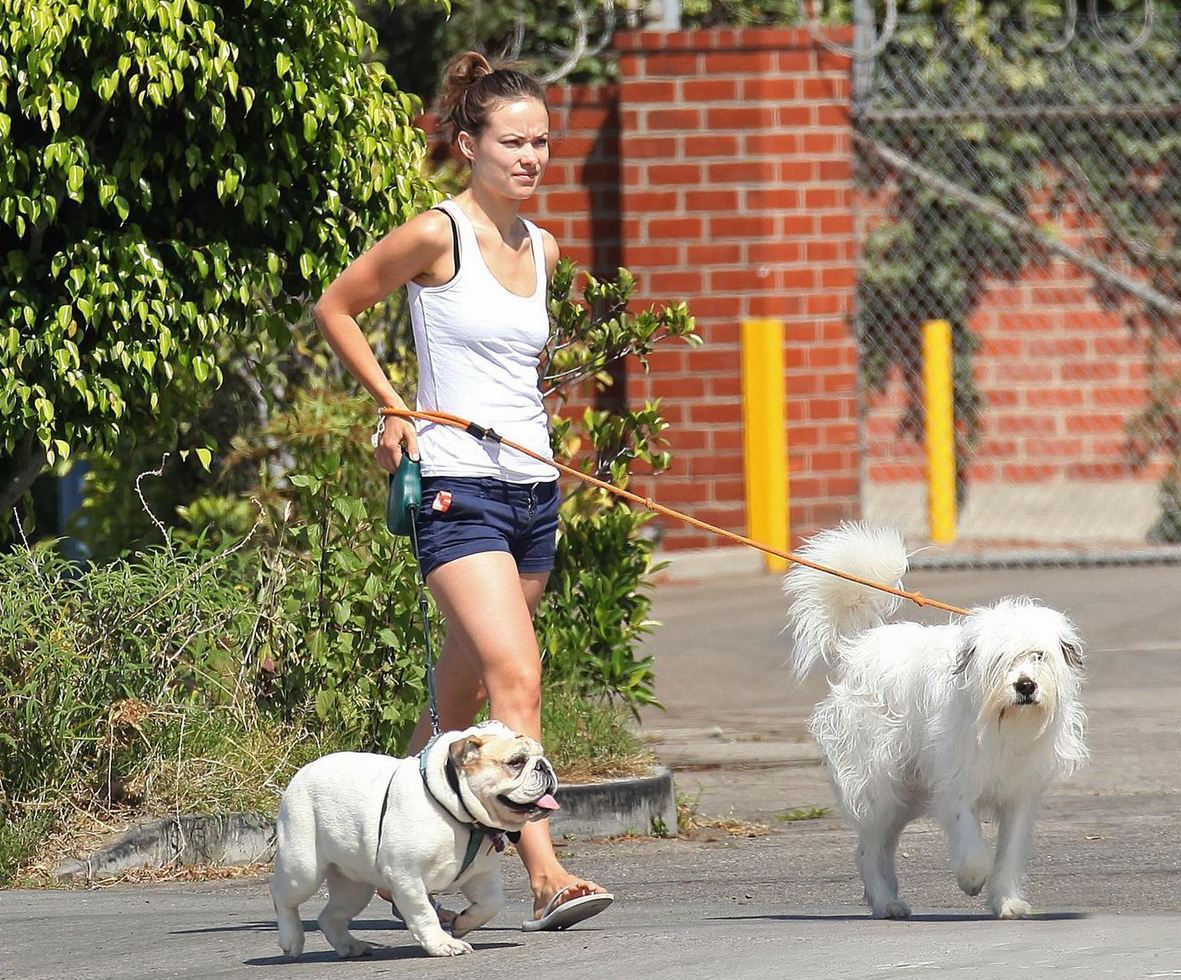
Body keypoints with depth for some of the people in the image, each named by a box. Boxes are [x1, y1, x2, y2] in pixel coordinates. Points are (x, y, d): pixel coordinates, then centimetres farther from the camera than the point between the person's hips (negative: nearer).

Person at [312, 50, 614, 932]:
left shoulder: (541, 250, 11)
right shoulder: (436, 236, -8)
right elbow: (335, 308, 2)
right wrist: (394, 408, -3)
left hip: (533, 491, 7)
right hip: (457, 490, -7)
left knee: (461, 696, 13)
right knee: (516, 677, -20)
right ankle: (546, 875, -27)